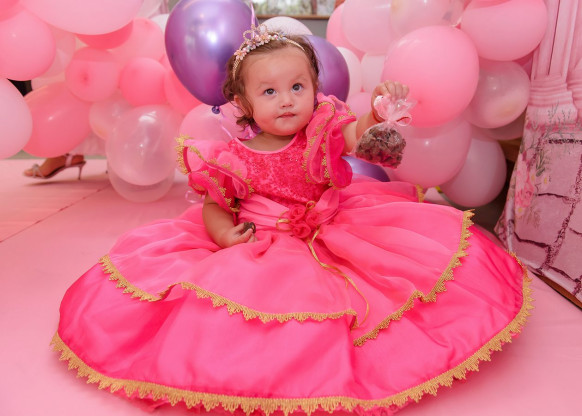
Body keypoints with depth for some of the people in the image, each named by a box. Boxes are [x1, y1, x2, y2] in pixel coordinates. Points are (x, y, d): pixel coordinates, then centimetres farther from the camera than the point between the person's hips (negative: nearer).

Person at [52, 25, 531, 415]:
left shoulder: (324, 127, -4)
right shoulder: (233, 159, -7)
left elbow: (359, 138, -21)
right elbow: (213, 205, 3)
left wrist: (377, 113, -41)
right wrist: (224, 232, -17)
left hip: (333, 232, 2)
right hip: (261, 252, -1)